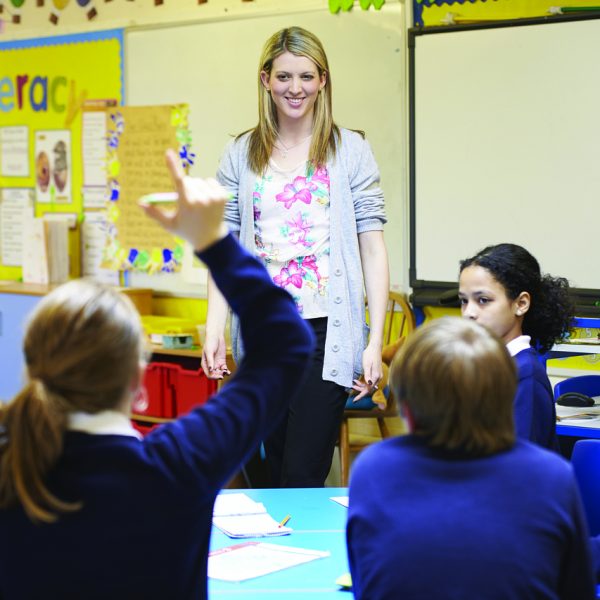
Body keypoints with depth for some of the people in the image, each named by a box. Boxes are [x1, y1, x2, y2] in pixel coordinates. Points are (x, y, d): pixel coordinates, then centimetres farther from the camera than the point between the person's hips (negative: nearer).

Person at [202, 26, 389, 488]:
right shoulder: (241, 155, 9)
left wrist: (376, 342, -7)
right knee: (277, 472, 11)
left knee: (303, 476, -8)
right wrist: (214, 329, -5)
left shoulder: (351, 151, 2)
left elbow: (372, 247, -1)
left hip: (327, 329, -3)